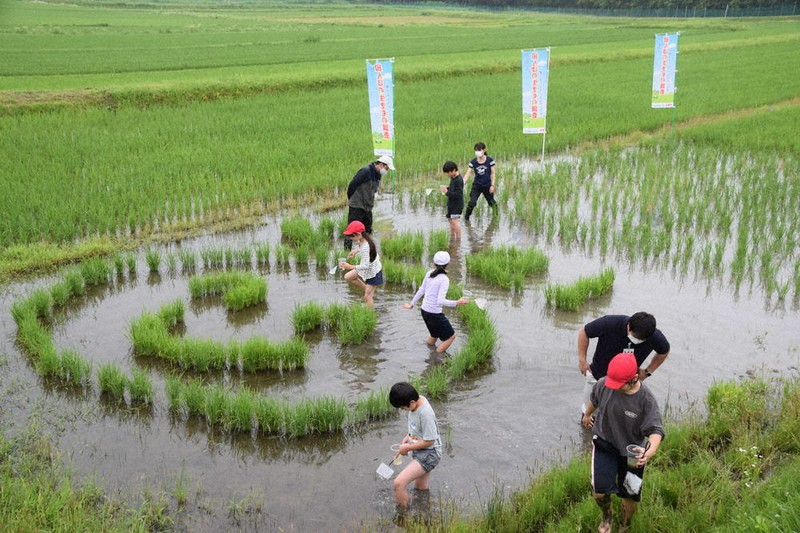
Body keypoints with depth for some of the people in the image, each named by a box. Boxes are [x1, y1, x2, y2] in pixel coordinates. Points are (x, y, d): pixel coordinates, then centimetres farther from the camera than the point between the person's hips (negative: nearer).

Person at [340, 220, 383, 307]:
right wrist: (356, 250, 5)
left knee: (367, 297, 0)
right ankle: (368, 290, 28)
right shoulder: (363, 240, -11)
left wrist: (350, 267, -45)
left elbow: (366, 266, -40)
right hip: (367, 268, 9)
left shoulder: (365, 247, -37)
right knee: (348, 277, 17)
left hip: (373, 272, -9)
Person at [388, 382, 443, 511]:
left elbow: (429, 441, -22)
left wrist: (407, 448, -11)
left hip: (429, 454, -10)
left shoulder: (425, 413, -30)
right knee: (421, 488, 25)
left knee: (399, 483, -20)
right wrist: (408, 436, 2)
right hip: (420, 453, 10)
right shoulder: (417, 400, -4)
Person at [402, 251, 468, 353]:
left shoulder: (429, 273, 0)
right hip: (435, 313, -7)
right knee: (451, 336, 10)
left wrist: (412, 304, 21)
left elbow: (421, 291, 9)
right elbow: (441, 301, -27)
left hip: (424, 310, 8)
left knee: (435, 335, 28)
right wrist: (457, 303, -29)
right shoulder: (444, 279, -19)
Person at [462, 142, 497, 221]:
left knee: (491, 202, 13)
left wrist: (492, 185, -8)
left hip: (487, 186, -1)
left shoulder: (490, 160, -9)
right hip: (476, 186, 1)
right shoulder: (473, 162, -5)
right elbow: (468, 174, -7)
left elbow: (493, 174, -4)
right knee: (472, 202, -15)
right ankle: (466, 217, 4)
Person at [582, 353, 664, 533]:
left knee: (631, 496, 13)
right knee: (599, 491, -10)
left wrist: (652, 449, -46)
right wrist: (587, 414, 25)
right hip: (604, 444, 1)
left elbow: (655, 429, -24)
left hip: (631, 451, 0)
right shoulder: (603, 384, -19)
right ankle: (607, 517, 27)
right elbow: (594, 398, 5)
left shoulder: (646, 399, -25)